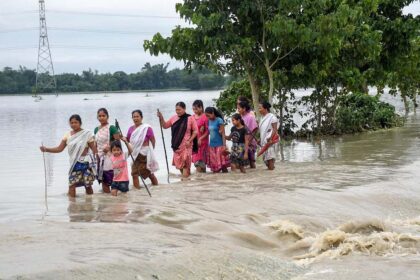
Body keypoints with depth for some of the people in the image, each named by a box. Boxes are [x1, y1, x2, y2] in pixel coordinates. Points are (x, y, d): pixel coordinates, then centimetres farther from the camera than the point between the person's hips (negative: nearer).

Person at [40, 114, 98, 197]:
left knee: (88, 185, 3)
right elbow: (59, 148, 4)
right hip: (74, 163, 3)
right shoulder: (68, 135, 6)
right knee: (71, 185, -5)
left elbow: (94, 150, -6)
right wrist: (46, 149, -8)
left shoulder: (87, 134, -5)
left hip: (85, 163, -3)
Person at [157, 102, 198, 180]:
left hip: (186, 145, -5)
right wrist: (161, 118, -2)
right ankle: (186, 176, 25)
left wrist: (189, 141, -12)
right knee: (178, 163, 9)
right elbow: (165, 126, 15)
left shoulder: (190, 118, -6)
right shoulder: (174, 118, 6)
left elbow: (195, 131, -3)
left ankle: (185, 179, -12)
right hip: (176, 145, 5)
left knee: (185, 162, -12)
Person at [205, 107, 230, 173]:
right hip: (212, 146, 6)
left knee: (222, 164, -6)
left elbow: (223, 133, -12)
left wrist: (224, 145, -18)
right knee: (214, 165, 6)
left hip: (219, 145, -6)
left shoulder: (219, 121, -9)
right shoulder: (209, 121, 9)